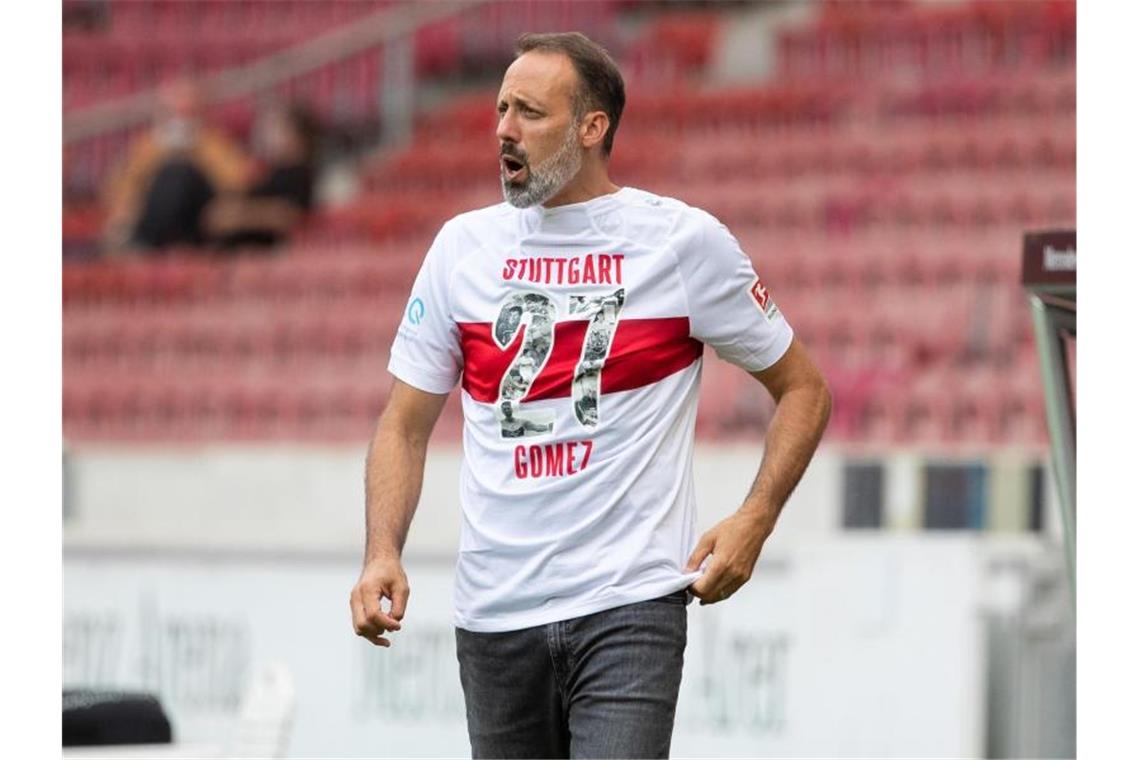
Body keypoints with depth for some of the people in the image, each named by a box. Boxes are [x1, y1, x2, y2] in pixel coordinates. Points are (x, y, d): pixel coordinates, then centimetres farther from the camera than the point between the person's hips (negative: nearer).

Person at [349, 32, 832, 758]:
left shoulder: (685, 240, -2)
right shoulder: (464, 246, 8)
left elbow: (803, 388, 7)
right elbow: (405, 424, 12)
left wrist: (753, 522, -8)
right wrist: (383, 555, -5)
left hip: (631, 607, -4)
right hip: (494, 616, 4)